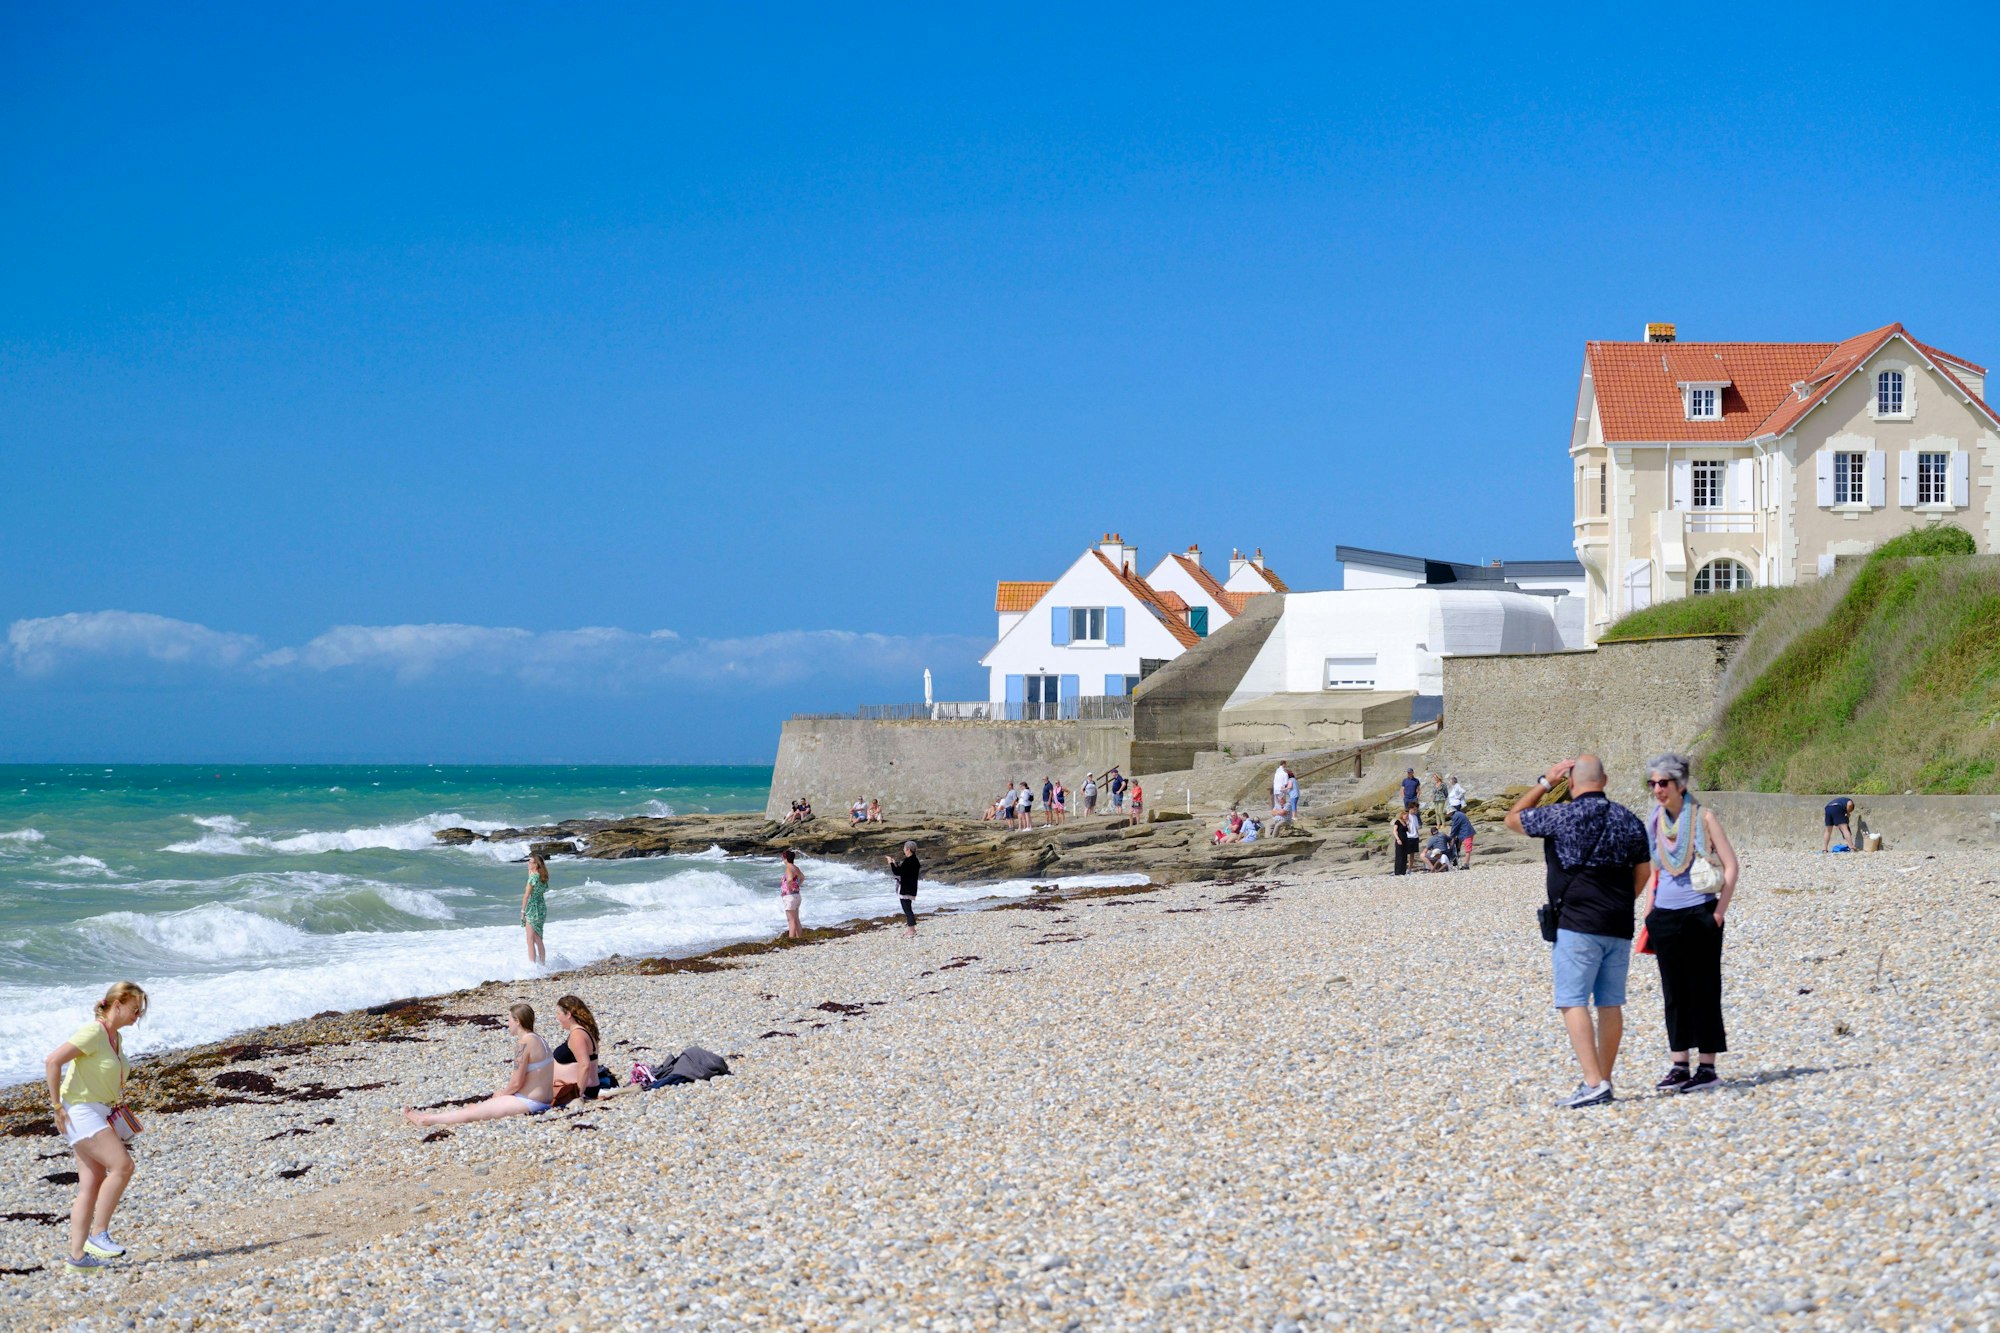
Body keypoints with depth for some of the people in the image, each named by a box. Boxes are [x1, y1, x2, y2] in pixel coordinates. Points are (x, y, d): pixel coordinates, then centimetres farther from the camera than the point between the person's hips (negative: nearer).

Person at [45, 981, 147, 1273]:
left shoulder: (116, 1038, 13)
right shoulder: (93, 1032, -15)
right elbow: (52, 1061, -21)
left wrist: (114, 1104, 18)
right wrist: (57, 1106, -18)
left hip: (102, 1115, 9)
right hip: (80, 1113, -9)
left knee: (92, 1186, 4)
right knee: (122, 1165, -19)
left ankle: (77, 1256, 5)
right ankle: (98, 1234, -12)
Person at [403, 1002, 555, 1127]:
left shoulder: (523, 1043, -19)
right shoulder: (538, 1040, 13)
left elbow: (516, 1082, -18)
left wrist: (499, 1094, -1)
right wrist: (502, 1092, 10)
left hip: (528, 1103, -9)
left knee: (471, 1112, 3)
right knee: (476, 1106, 18)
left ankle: (426, 1120, 13)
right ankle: (430, 1115, 26)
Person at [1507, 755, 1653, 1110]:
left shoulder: (1563, 816, -9)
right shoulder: (1629, 821, 9)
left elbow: (1513, 818, 6)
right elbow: (1644, 872, 15)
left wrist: (1544, 782, 12)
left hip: (1577, 924, -6)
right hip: (1619, 927, 6)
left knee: (1572, 1002, -7)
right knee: (1611, 1004, 10)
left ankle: (1593, 1084, -17)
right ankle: (1604, 1082, 15)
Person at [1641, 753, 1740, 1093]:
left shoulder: (1703, 817, -5)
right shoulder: (1654, 822, 8)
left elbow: (1731, 865, -5)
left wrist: (1719, 912, -11)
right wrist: (1648, 909, 9)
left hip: (1699, 913, -5)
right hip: (1665, 915, 5)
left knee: (1704, 990, -1)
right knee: (1673, 992, 7)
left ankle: (1707, 1067, 4)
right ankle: (1679, 1066, 12)